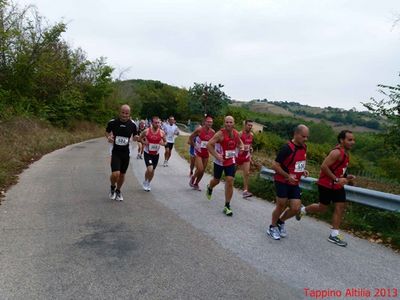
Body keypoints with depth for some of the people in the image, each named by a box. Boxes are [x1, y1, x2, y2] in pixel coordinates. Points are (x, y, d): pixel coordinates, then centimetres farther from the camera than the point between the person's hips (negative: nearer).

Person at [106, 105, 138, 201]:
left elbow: (134, 137, 7)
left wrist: (136, 137, -17)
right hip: (115, 152, -2)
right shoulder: (112, 122, -10)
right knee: (115, 174, -16)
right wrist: (108, 137, -14)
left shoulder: (132, 124, -7)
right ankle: (112, 188, 18)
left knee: (122, 174, 14)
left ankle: (118, 191, 40)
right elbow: (107, 132, 8)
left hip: (126, 152, 2)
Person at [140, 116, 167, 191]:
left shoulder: (162, 133, -8)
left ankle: (148, 183, 38)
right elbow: (140, 138, 4)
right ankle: (145, 182, 11)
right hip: (147, 153, -3)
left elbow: (165, 142, 6)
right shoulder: (146, 131, -13)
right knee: (150, 169, -18)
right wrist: (144, 142, -16)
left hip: (156, 154, 3)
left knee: (152, 171, 12)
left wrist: (163, 143, -17)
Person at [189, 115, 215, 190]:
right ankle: (193, 178, 17)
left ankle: (196, 184, 31)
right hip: (198, 153, -4)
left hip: (206, 153, 4)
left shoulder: (213, 132, -3)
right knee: (200, 169, -15)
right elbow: (190, 138, -4)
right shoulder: (199, 130, -15)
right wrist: (195, 146, -2)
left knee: (202, 171, 10)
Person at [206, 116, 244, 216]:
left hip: (231, 161, 3)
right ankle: (209, 188, 54)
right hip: (219, 161, -3)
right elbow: (209, 145, -20)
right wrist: (216, 155, -27)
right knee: (216, 180, 15)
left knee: (230, 182, -6)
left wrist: (241, 147, -3)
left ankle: (227, 206, 4)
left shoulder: (236, 133, -1)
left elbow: (239, 142, 20)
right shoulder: (220, 133, -19)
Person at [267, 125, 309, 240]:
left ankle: (280, 221, 30)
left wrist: (303, 170, 4)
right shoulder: (287, 148, -19)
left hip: (294, 183, 7)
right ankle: (272, 227, 26)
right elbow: (275, 165, -18)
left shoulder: (304, 147, 5)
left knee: (295, 208, 3)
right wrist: (288, 176, -21)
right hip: (282, 182, -7)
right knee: (281, 206, 2)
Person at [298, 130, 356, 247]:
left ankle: (334, 235, 10)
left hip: (337, 185, 9)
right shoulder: (337, 152, -22)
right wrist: (337, 179, -25)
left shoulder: (345, 153, 9)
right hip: (326, 184, -9)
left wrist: (347, 177, 7)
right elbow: (324, 166, -28)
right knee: (323, 208, 3)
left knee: (341, 207, 4)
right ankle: (302, 210, 31)